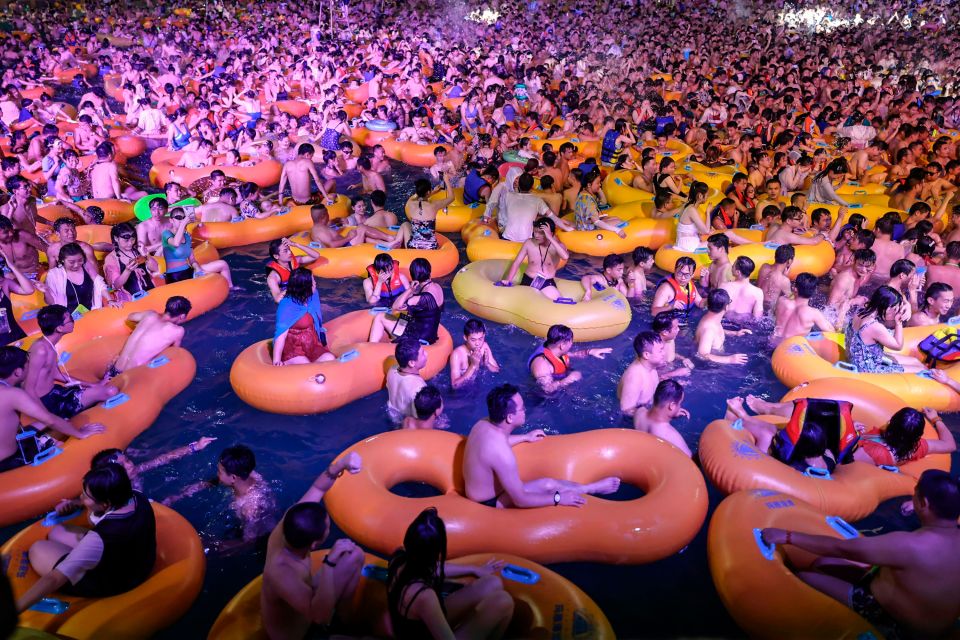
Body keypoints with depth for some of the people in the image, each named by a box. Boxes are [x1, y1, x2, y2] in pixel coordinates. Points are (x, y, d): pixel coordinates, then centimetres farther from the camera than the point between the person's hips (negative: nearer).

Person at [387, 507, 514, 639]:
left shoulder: (399, 556, -16)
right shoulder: (423, 595, -40)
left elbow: (433, 569, 7)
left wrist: (475, 569, 19)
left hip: (416, 628, 8)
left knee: (493, 584, 3)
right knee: (503, 601, -12)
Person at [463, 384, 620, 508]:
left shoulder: (484, 424, -9)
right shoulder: (502, 453, -37)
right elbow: (520, 500, -29)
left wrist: (525, 437, 27)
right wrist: (558, 499, -16)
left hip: (478, 492, 8)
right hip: (489, 504, -8)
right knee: (548, 486, -4)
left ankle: (590, 488, 29)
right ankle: (593, 488, 18)